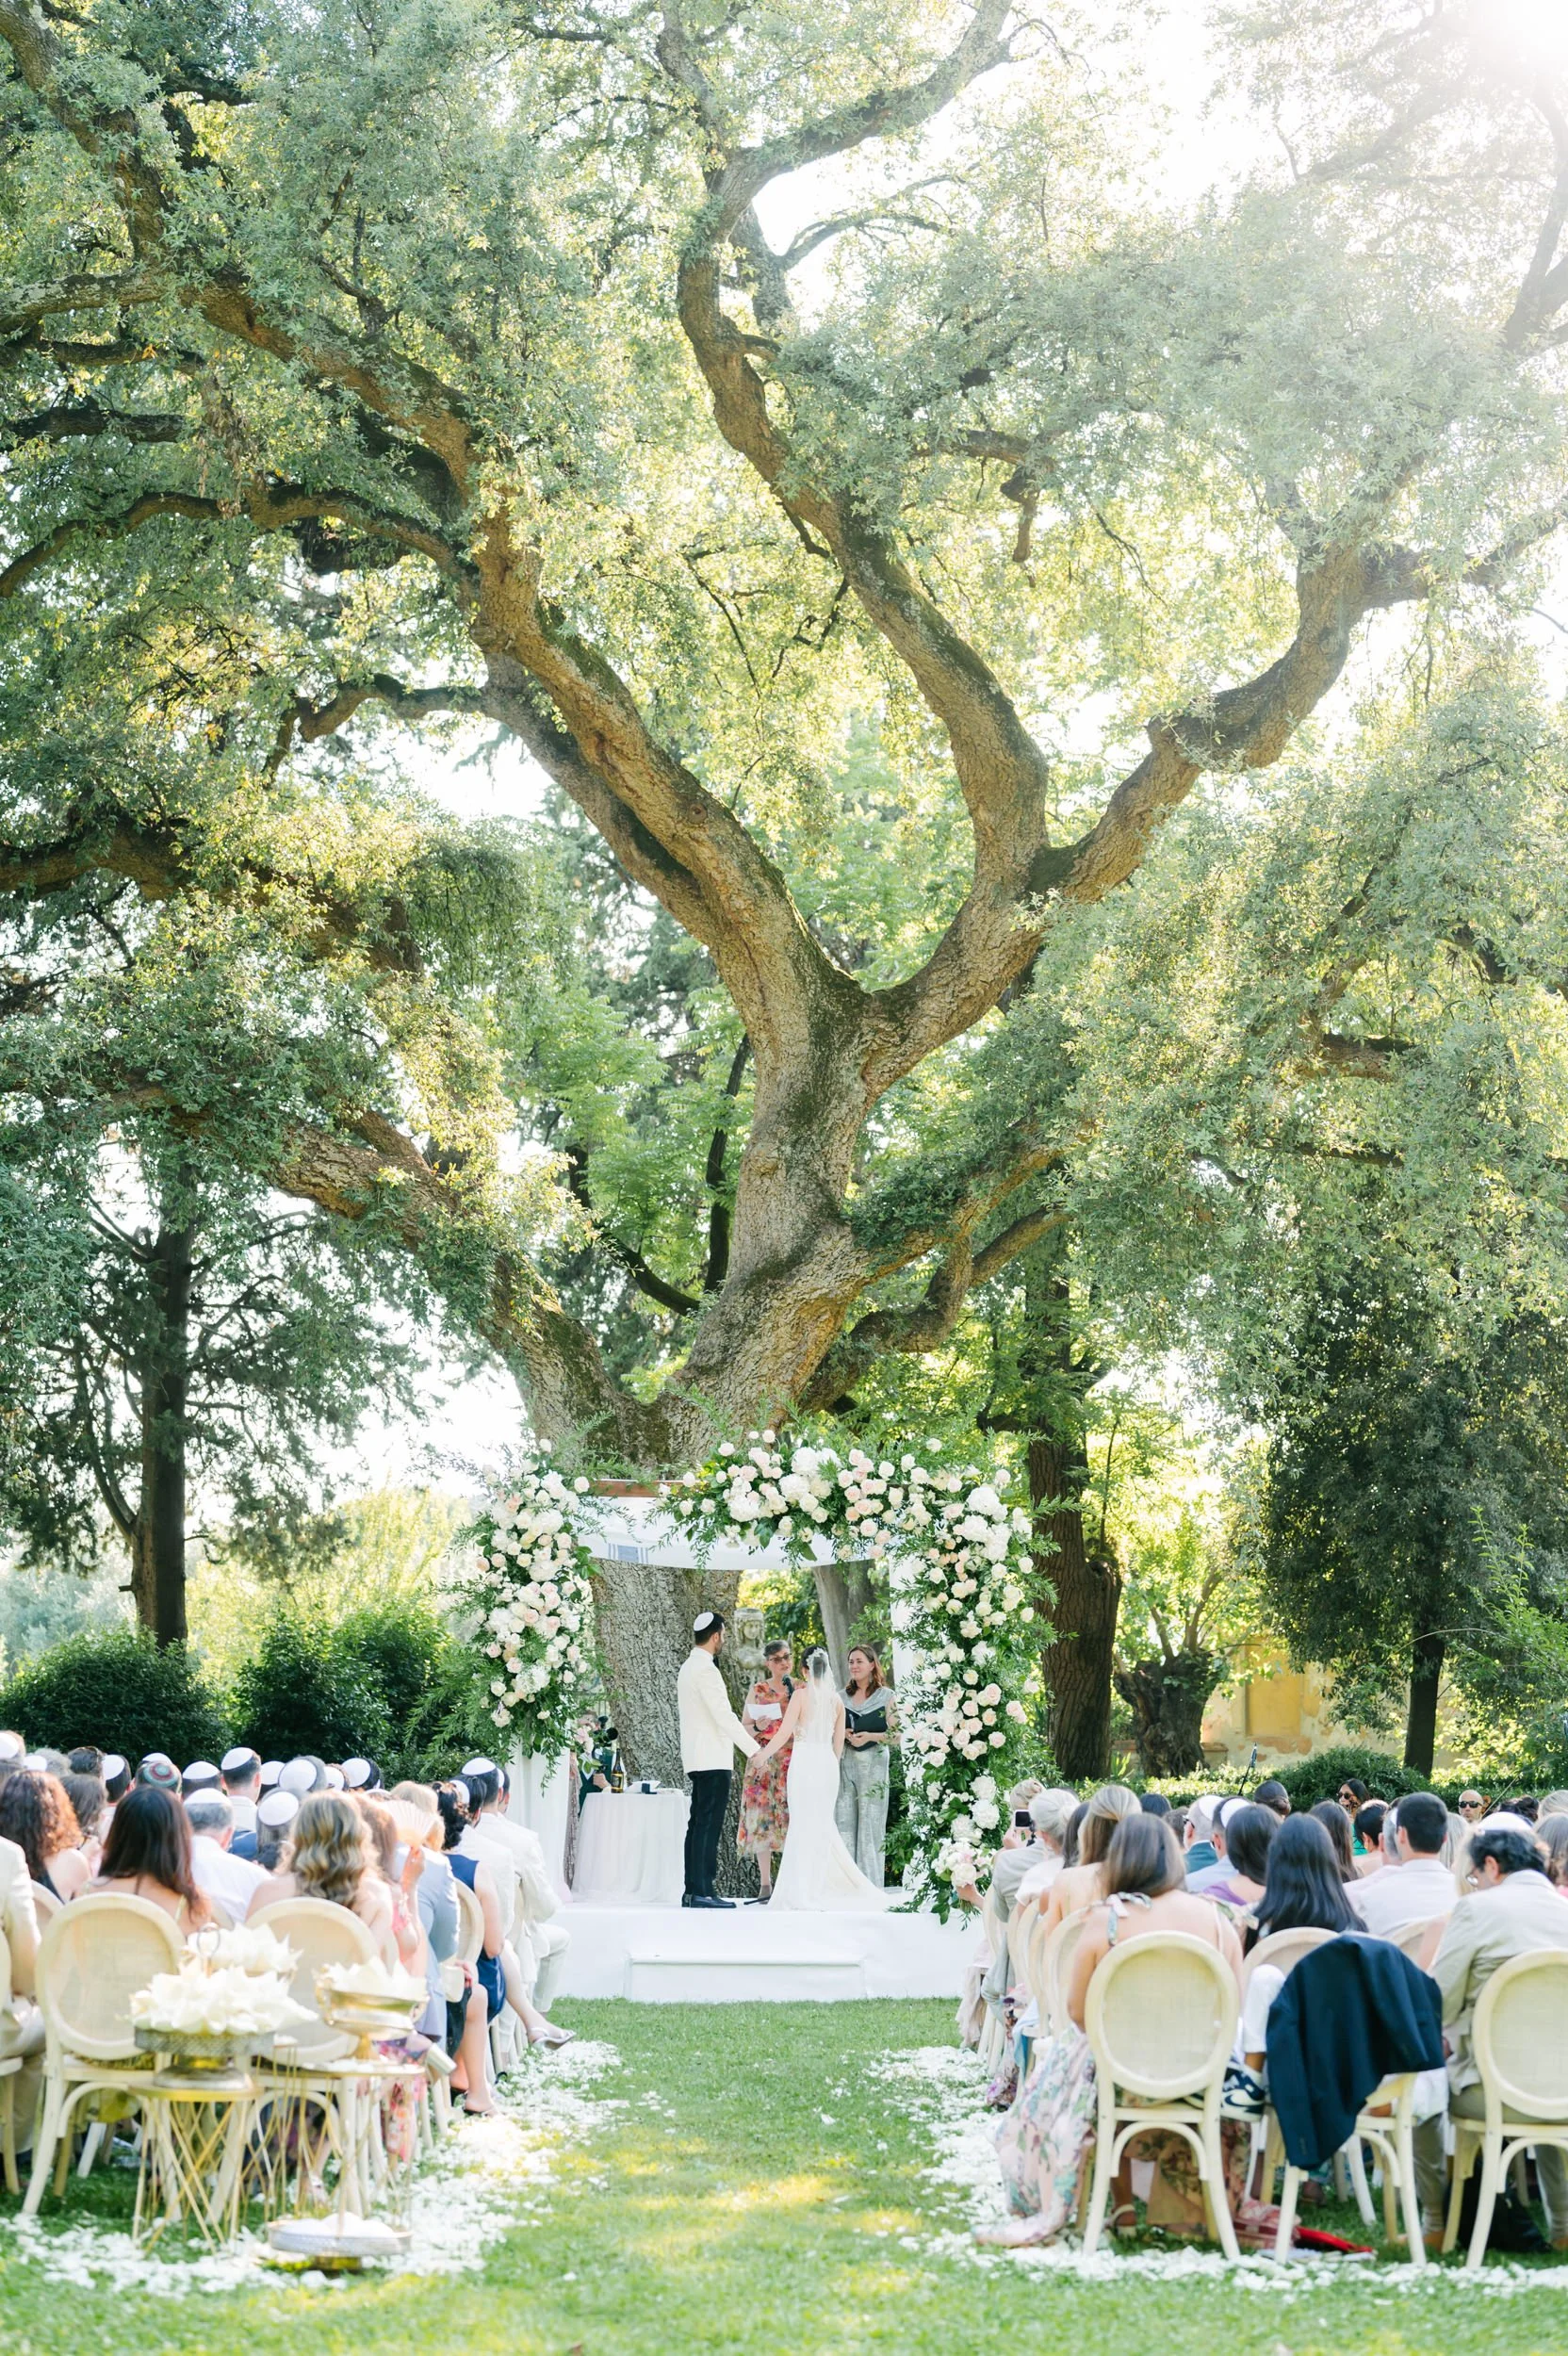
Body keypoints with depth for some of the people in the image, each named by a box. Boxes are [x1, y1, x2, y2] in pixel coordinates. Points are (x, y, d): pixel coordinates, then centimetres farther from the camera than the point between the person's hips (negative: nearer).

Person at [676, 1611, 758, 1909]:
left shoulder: (689, 1667, 17)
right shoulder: (705, 1669, -15)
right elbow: (724, 1716, -19)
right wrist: (753, 1748, -13)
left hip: (697, 1759, 10)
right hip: (712, 1761, -10)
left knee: (699, 1824, 10)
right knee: (708, 1825, -9)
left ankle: (693, 1890, 11)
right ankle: (702, 1891, -11)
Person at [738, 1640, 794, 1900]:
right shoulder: (758, 1690, 7)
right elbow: (743, 1727, 9)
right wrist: (758, 1727, -12)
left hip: (796, 1761, 1)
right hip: (765, 1761, 0)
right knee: (763, 1819, -4)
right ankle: (765, 1884, 1)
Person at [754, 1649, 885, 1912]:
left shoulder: (801, 1694, -6)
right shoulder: (836, 1700, 7)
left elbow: (785, 1733, -10)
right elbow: (839, 1741, 12)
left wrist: (763, 1754, 2)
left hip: (804, 1762, -4)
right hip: (828, 1763, 4)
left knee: (803, 1825, 0)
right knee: (823, 1826, 12)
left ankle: (802, 1895, 0)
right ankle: (821, 1889, 13)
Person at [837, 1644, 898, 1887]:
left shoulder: (886, 1696, 2)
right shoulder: (843, 1697, 14)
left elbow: (896, 1735, -1)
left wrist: (870, 1736, -16)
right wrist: (842, 1734, -3)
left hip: (873, 1764, -4)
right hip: (845, 1764, 4)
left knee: (870, 1823, -5)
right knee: (844, 1823, -1)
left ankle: (870, 1885, -1)